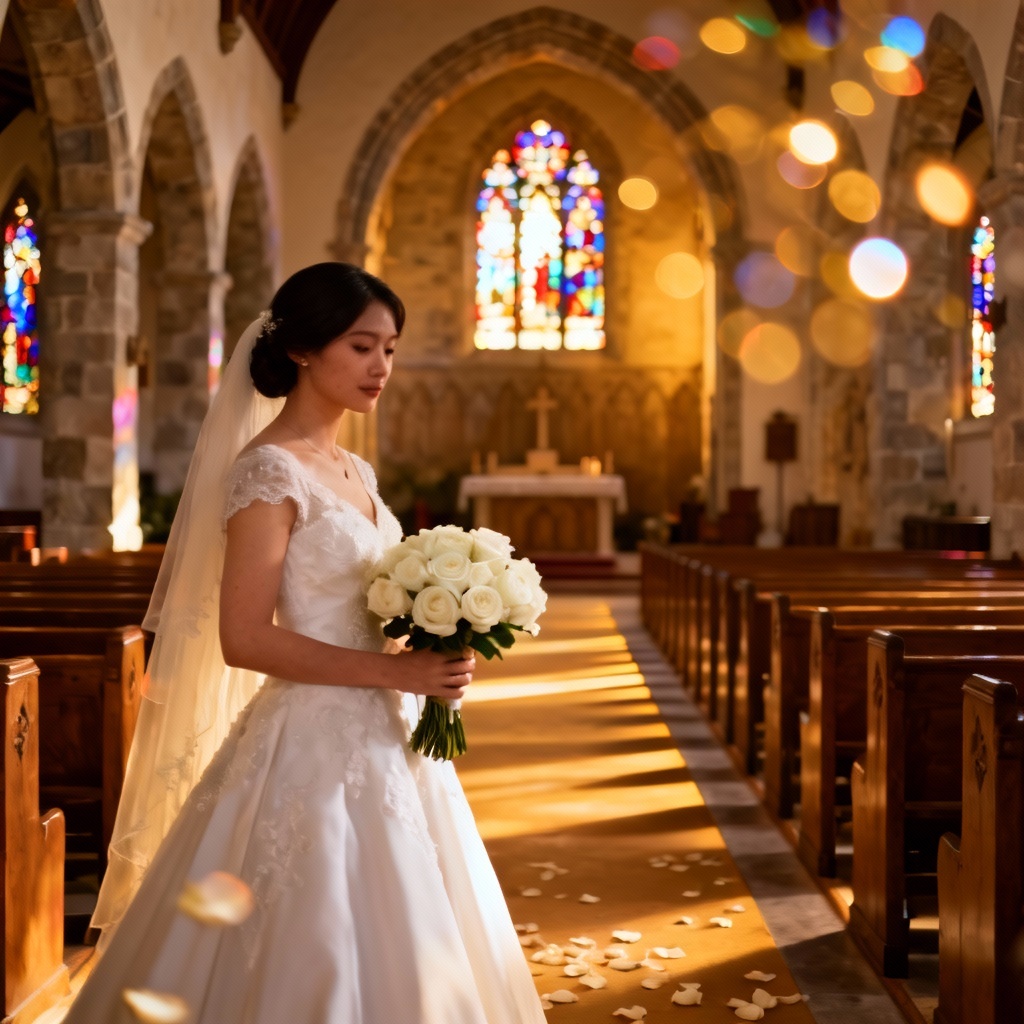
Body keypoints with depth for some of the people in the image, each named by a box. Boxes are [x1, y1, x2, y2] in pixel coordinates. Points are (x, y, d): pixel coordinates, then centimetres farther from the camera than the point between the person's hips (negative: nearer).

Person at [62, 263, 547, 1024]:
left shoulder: (355, 471, 12)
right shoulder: (269, 469, -13)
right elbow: (243, 639, -19)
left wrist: (432, 655, 1)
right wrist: (394, 671, -21)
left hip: (384, 743, 8)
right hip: (315, 749, -8)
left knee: (399, 951, 16)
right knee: (314, 961, 1)